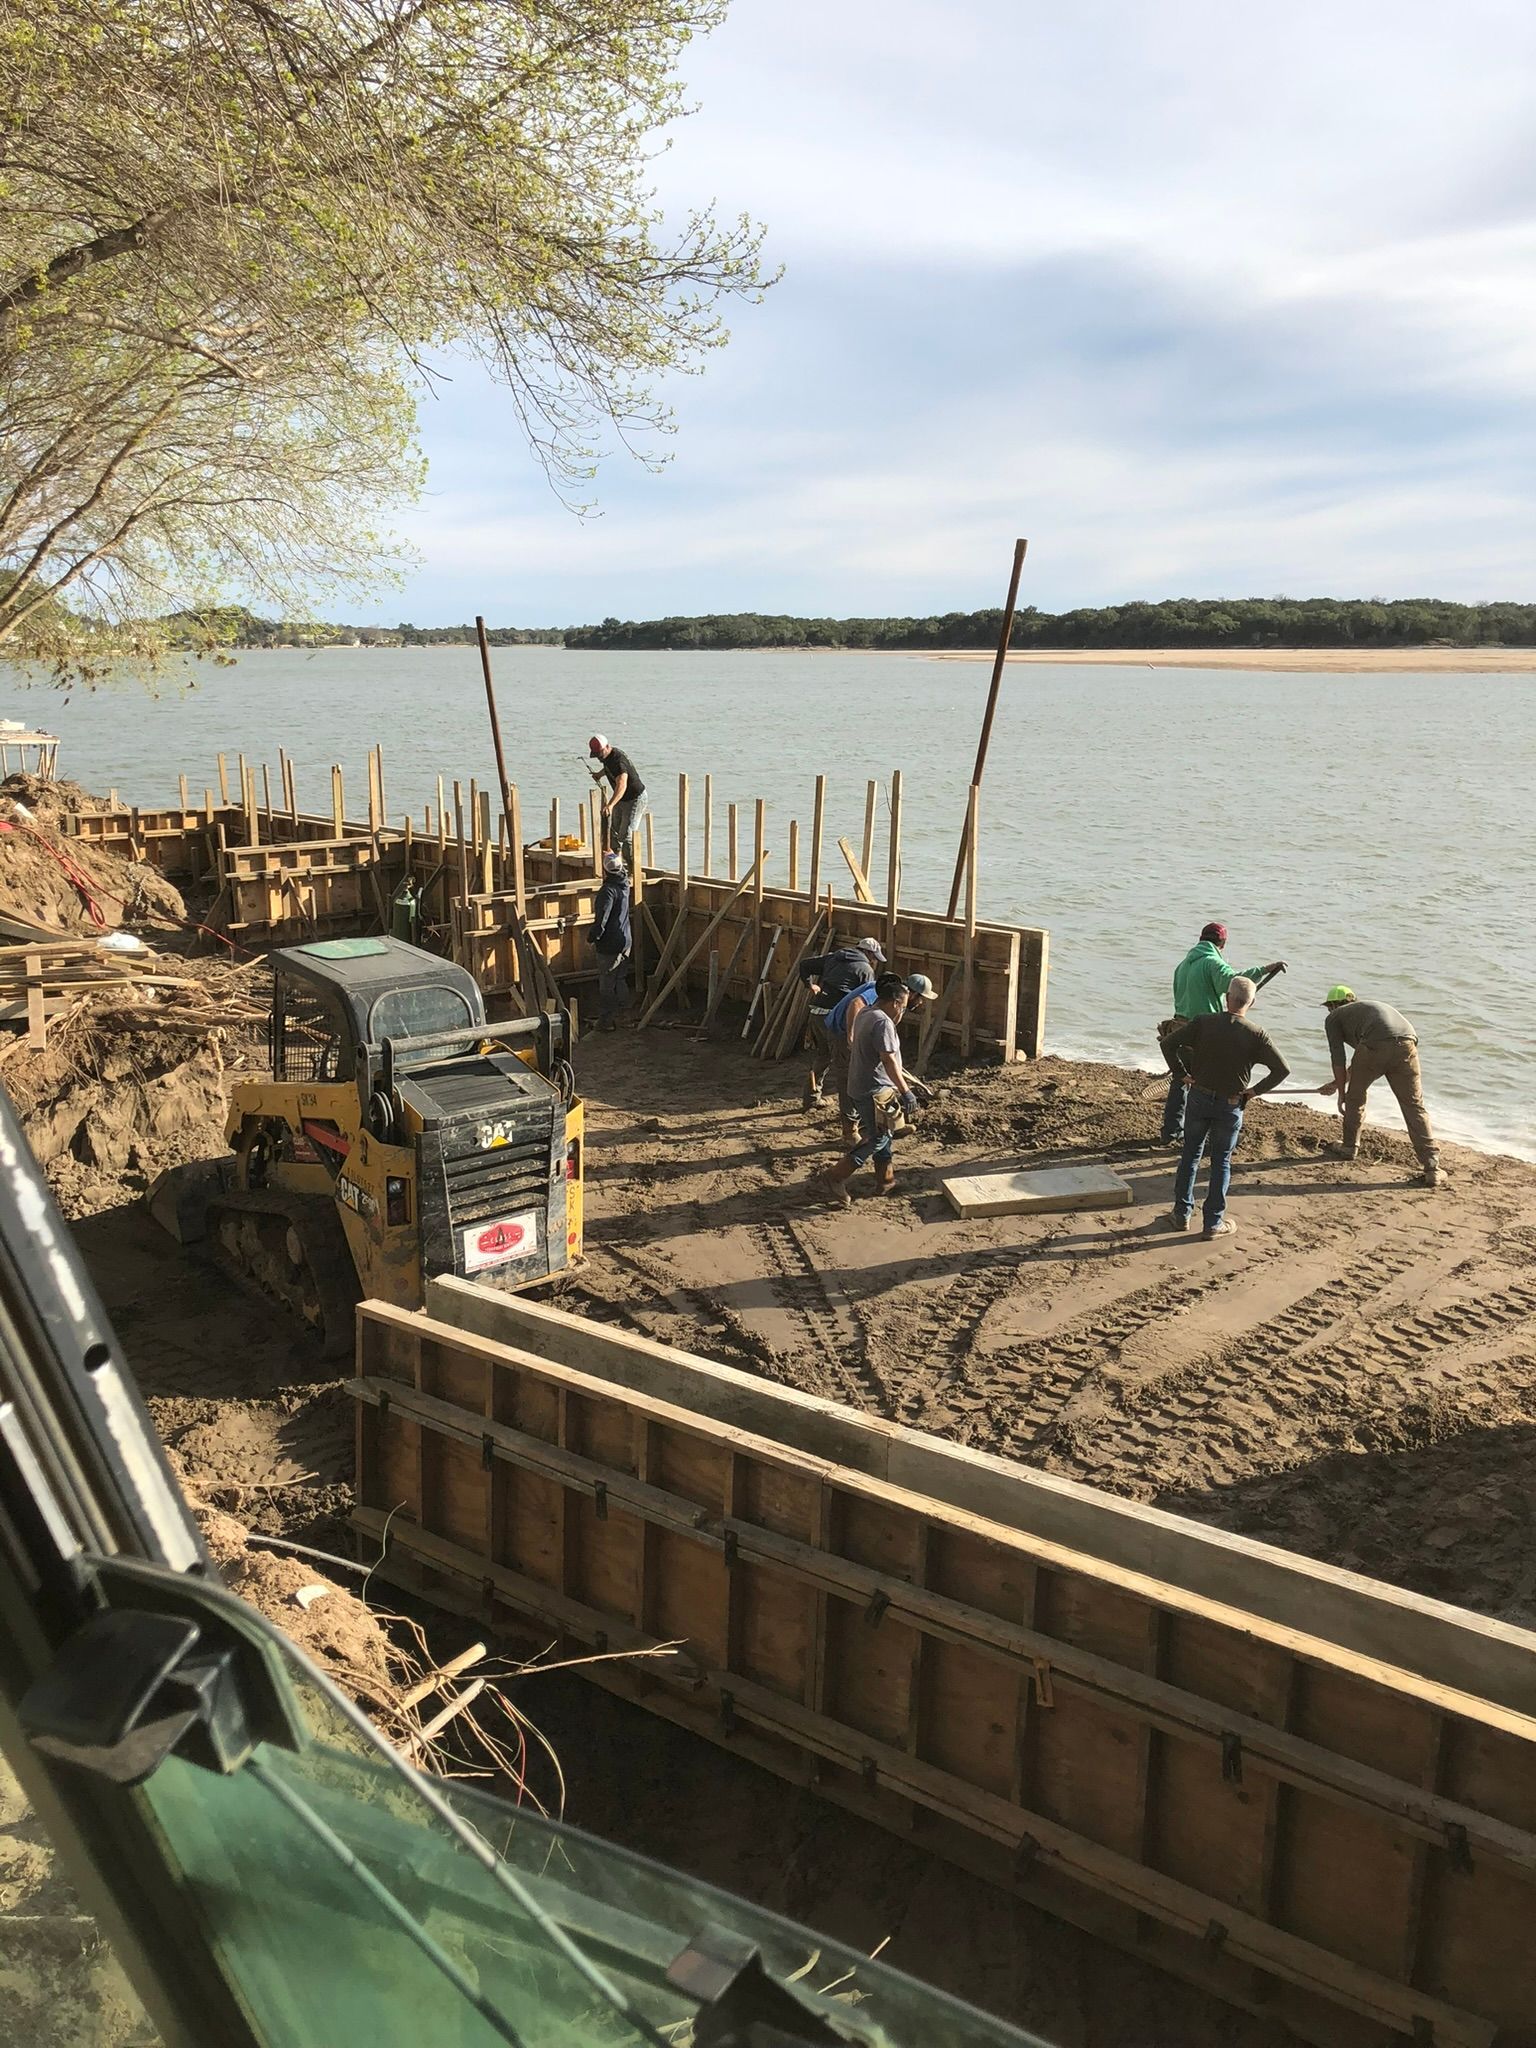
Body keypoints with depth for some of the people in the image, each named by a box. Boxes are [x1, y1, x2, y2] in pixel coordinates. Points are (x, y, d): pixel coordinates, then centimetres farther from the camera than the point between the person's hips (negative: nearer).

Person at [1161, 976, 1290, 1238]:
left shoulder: (1203, 1023, -10)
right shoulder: (1256, 1035, -12)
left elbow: (1168, 1043, -11)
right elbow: (1282, 1069, -14)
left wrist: (1182, 1074, 0)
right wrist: (1256, 1091, -1)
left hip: (1198, 1098, 1)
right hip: (1230, 1106, -1)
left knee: (1190, 1156, 16)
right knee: (1221, 1163, 11)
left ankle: (1182, 1214, 22)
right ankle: (1213, 1223, 15)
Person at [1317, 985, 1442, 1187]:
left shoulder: (1334, 1018, 25)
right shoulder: (1369, 1007, 44)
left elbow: (1338, 1059, 17)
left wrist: (1341, 1093, 26)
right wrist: (1336, 1083, 62)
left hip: (1375, 1045, -5)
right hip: (1407, 1044, 5)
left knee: (1355, 1097, 21)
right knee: (1414, 1107, 5)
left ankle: (1349, 1147, 34)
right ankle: (1431, 1167, -4)